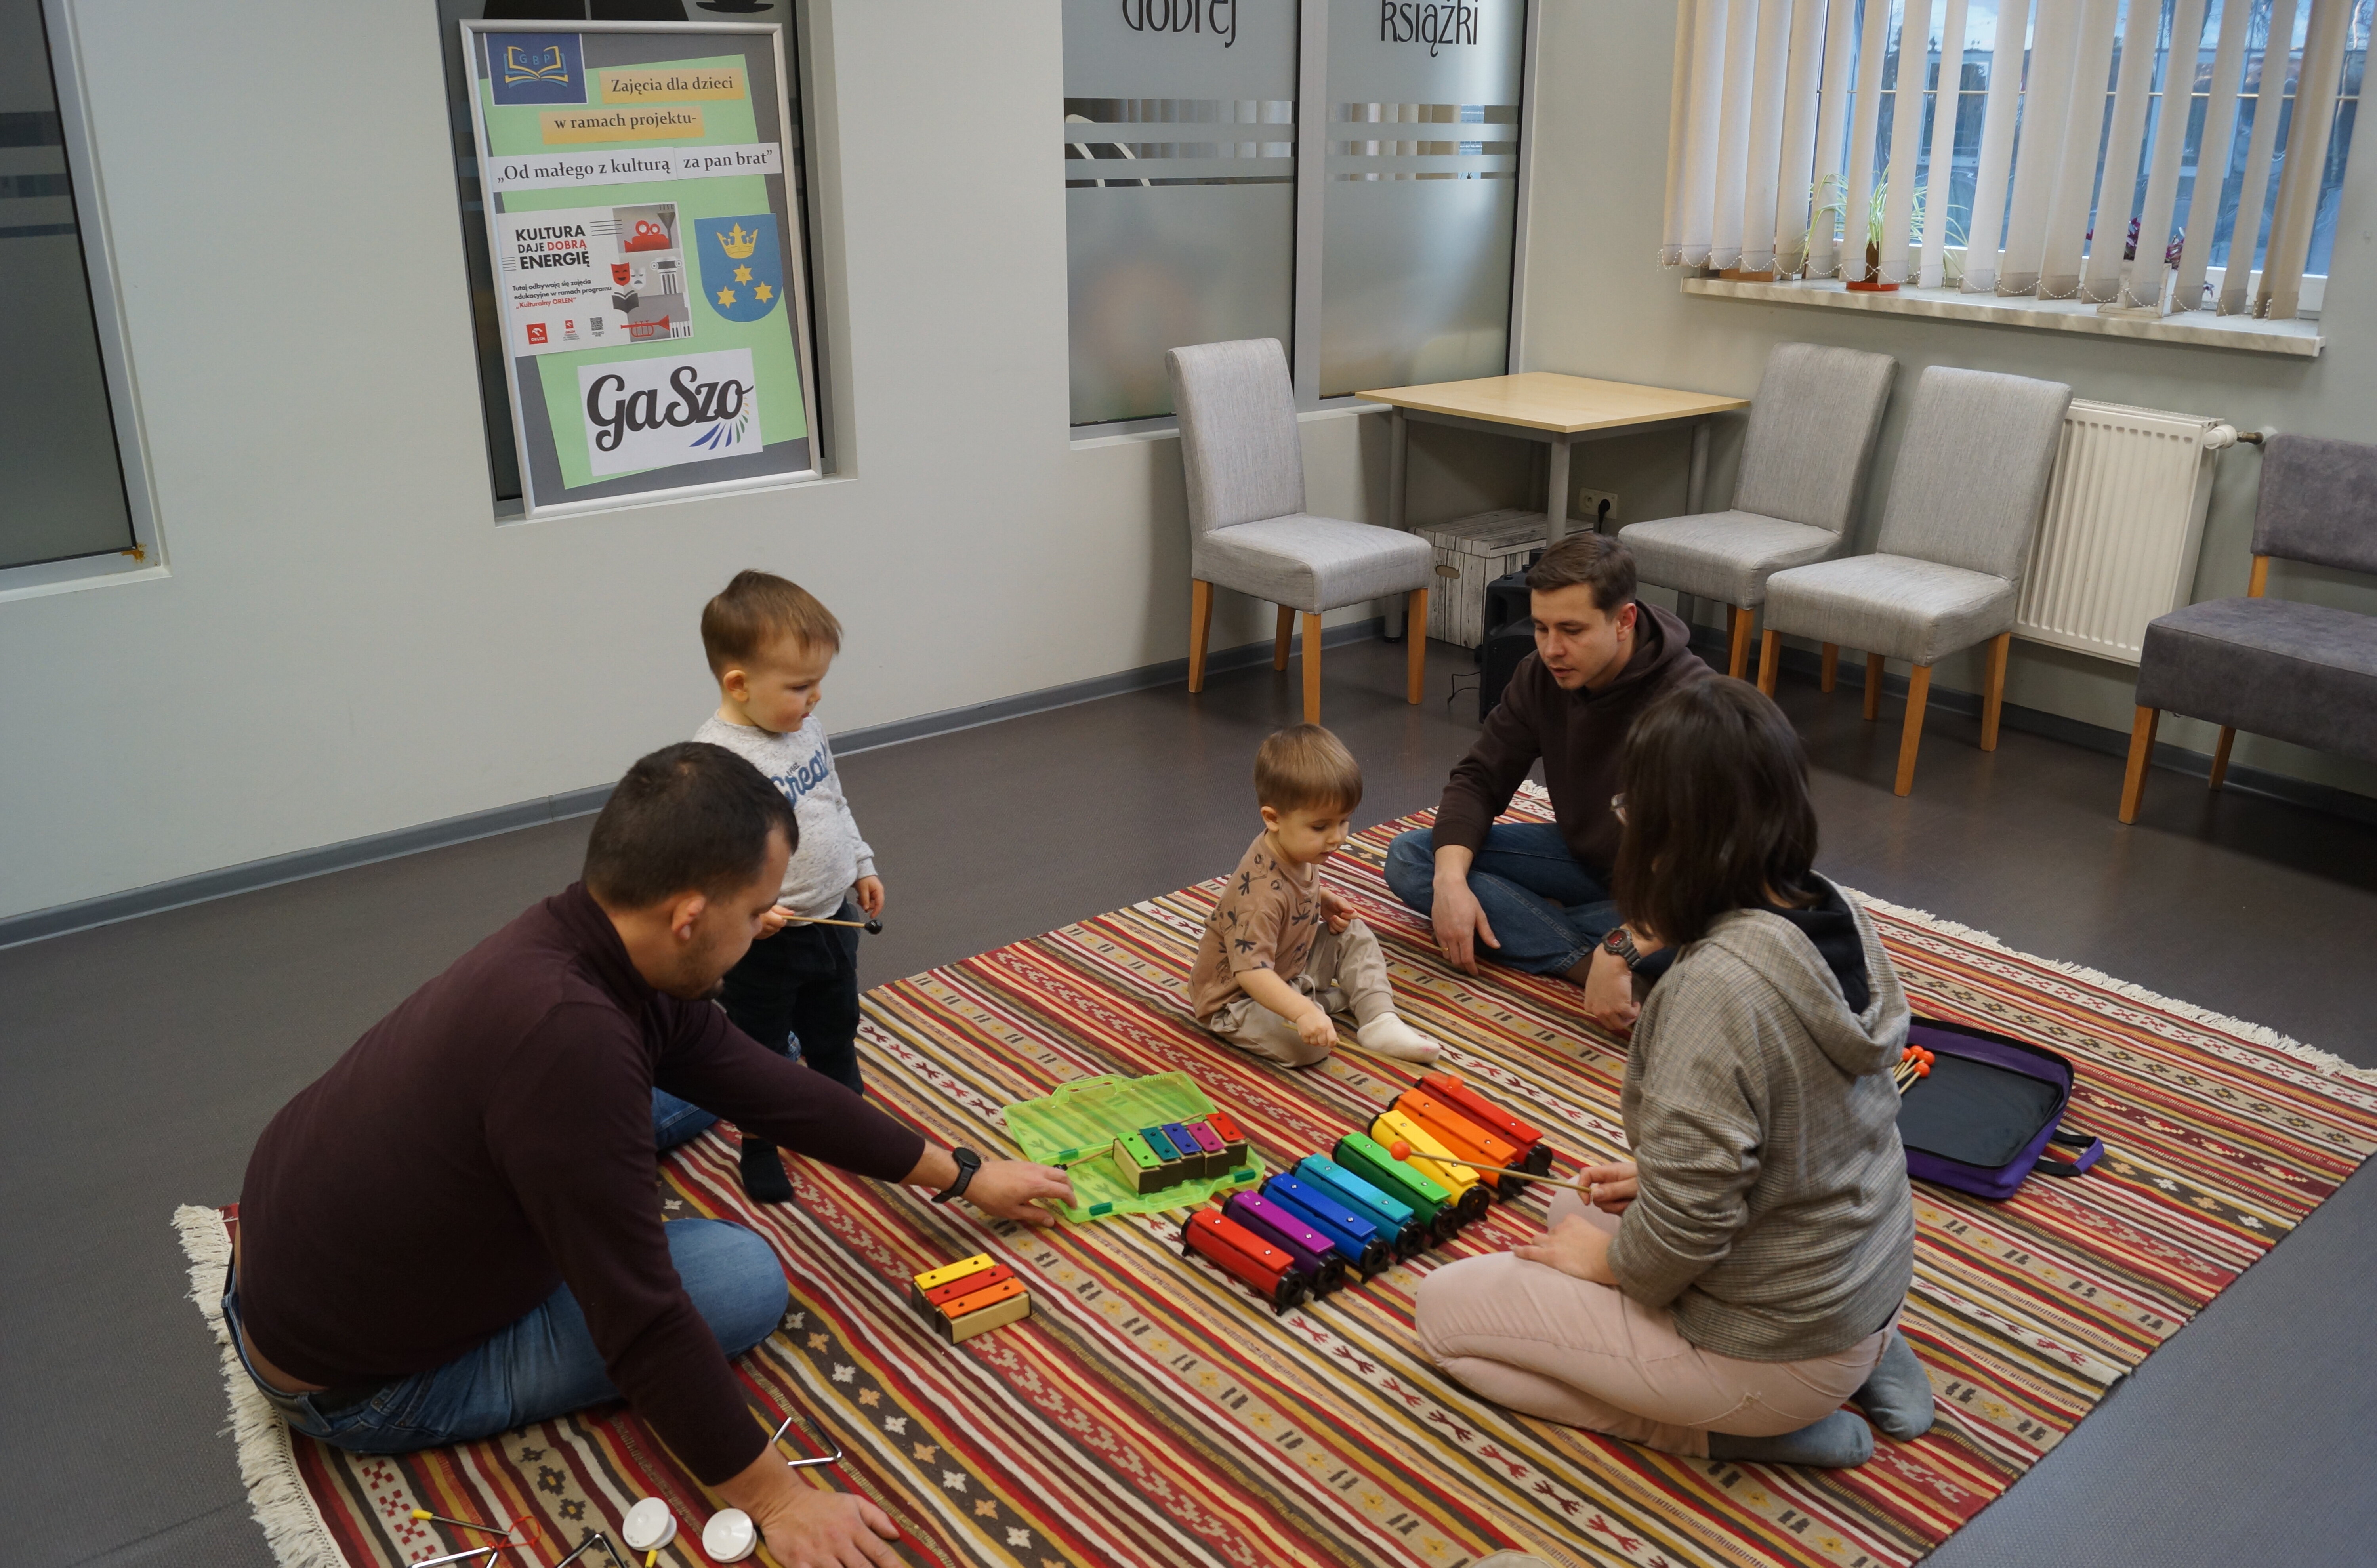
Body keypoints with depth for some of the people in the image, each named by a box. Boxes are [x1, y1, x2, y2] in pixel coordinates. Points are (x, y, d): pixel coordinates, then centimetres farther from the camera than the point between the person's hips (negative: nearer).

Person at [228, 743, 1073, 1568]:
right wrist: (774, 1499, -18)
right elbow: (643, 1319, -31)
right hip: (356, 1388, -8)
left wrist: (961, 1175, 10)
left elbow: (764, 1083, 2)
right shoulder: (566, 1035, -38)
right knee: (744, 1277, -10)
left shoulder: (583, 941, -9)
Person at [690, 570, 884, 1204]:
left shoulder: (806, 729, 1)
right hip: (765, 942, -7)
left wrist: (861, 866, 17)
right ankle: (759, 1148, 33)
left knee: (836, 1033, 25)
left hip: (834, 919, 7)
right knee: (761, 1050, 13)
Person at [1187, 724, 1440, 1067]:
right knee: (1309, 1044, -28)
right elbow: (1251, 971, -43)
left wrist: (1322, 901, -1)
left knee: (1354, 936, 5)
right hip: (1236, 998, -9)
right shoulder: (1262, 894, -36)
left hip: (1290, 968, 9)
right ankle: (1327, 999, 2)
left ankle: (1379, 1021, 1)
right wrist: (1304, 1012, -53)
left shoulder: (1297, 849, -7)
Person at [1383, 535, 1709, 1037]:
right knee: (1409, 858, -12)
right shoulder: (1540, 676, -9)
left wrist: (1620, 952, -48)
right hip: (1581, 858, 6)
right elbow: (1479, 779, -5)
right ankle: (1587, 958, -24)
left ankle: (1518, 924, -19)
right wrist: (1450, 880, -23)